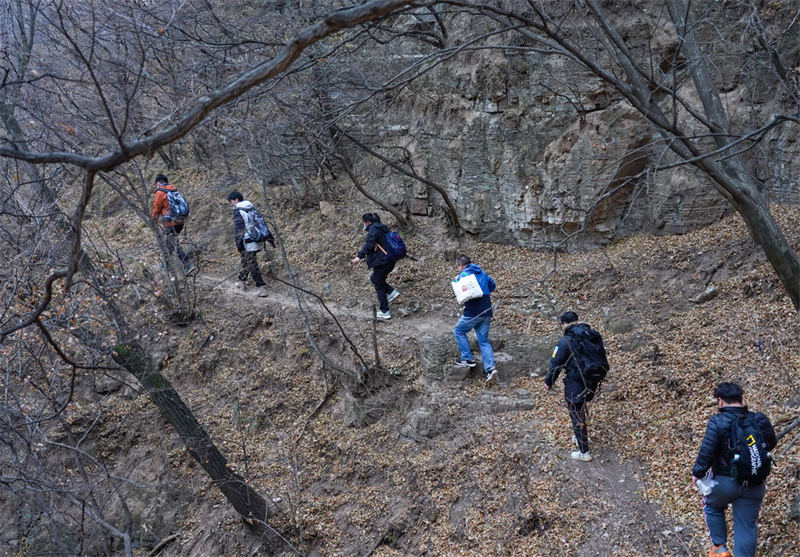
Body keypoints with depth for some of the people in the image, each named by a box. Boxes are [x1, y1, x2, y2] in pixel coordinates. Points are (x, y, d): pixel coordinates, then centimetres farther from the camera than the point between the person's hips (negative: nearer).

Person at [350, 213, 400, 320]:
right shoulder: (382, 228, 17)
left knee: (379, 287, 2)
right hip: (390, 261, 9)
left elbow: (369, 245, -25)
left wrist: (359, 257, -32)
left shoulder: (373, 230, -13)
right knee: (374, 279, 24)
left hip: (382, 262, -9)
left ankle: (385, 312, 6)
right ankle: (391, 292, 11)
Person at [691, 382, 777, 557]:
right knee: (747, 526, 12)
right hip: (753, 486, 3)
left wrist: (697, 473, -4)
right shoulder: (760, 420, -4)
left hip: (724, 481, -3)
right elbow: (771, 444, 13)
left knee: (712, 507, 27)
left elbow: (707, 452, -18)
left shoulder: (717, 422, -17)